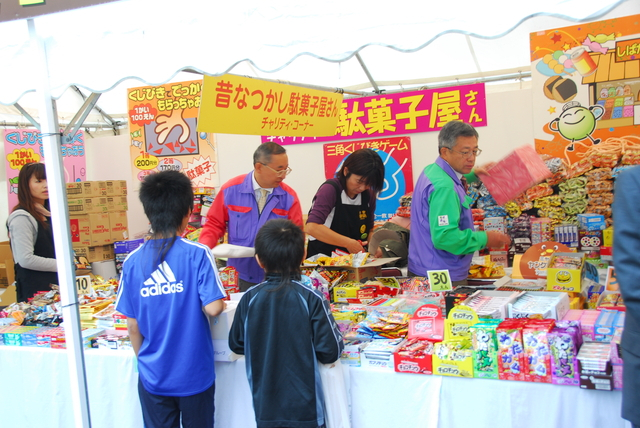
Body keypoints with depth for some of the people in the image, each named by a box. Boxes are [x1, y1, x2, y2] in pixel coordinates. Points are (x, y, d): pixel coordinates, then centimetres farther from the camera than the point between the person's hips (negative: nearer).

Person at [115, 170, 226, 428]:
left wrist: (144, 359, 13)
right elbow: (213, 309, -20)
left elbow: (132, 325, -2)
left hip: (153, 377, 2)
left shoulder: (133, 261, -6)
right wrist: (221, 304, 3)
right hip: (195, 374, -2)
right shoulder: (198, 255, -15)